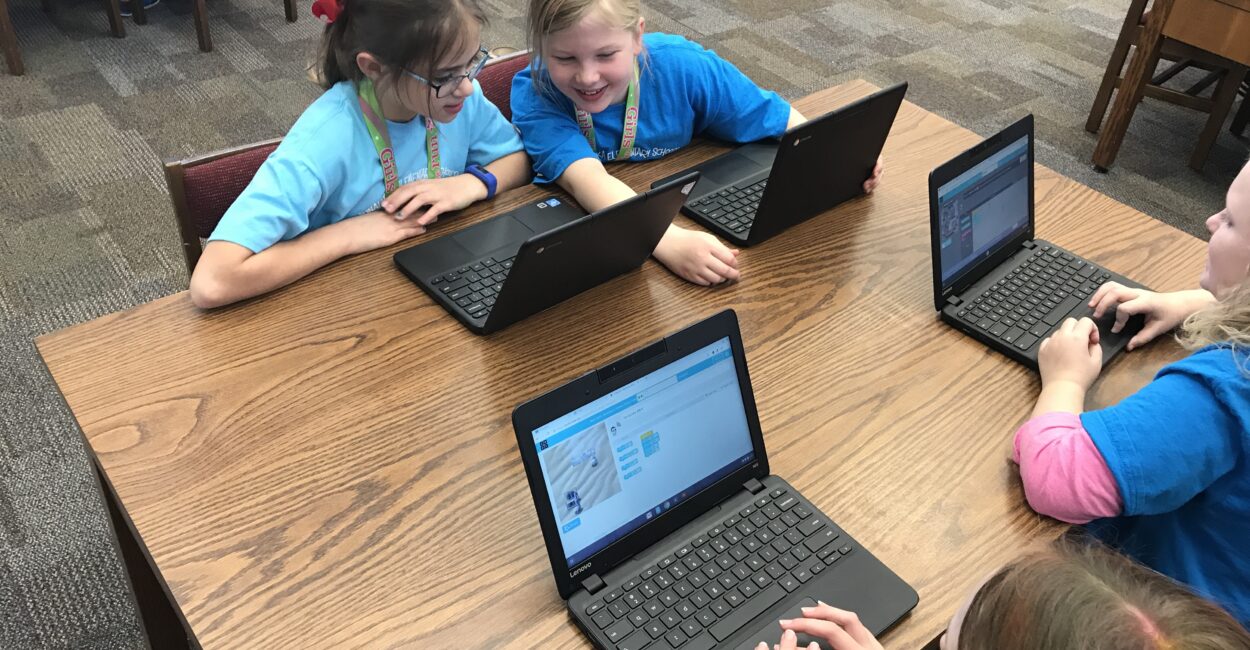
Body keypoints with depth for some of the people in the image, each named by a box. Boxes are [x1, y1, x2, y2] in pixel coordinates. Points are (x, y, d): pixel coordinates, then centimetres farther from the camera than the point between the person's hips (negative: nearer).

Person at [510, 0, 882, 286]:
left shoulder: (682, 67, -19)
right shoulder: (533, 93, -24)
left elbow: (778, 119, -8)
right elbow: (587, 181, -38)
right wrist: (668, 243, -55)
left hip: (684, 221, 3)